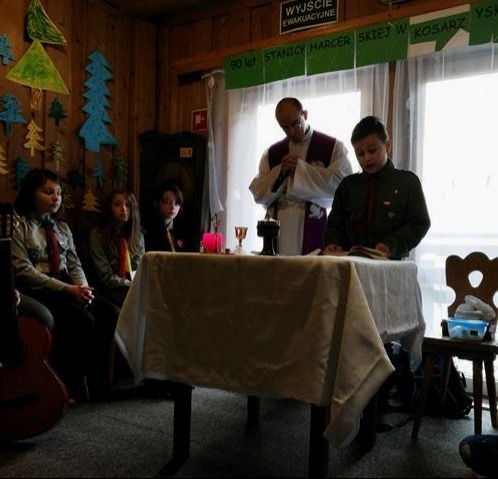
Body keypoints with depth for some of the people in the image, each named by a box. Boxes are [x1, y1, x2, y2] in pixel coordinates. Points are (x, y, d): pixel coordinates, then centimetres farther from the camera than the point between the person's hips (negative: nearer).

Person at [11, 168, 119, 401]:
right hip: (38, 291, -6)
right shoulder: (18, 226, -3)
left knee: (111, 314, -17)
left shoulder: (62, 227, 20)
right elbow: (23, 271, -13)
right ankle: (73, 384, -11)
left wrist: (82, 286, -10)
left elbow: (74, 264, 14)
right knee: (83, 320, -29)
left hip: (69, 288, 6)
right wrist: (67, 289, -19)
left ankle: (98, 374, -7)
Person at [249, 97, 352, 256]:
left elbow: (342, 184, -10)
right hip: (281, 230, 3)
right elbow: (258, 194, 9)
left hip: (316, 231, -3)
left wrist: (300, 167, -8)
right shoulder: (272, 153, 14)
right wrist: (280, 171, -6)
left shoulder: (333, 147, 4)